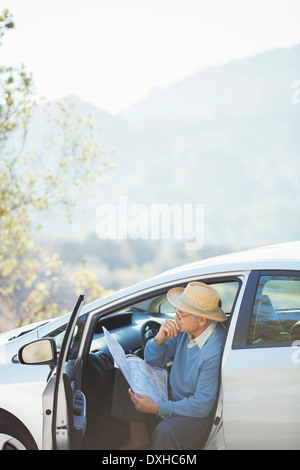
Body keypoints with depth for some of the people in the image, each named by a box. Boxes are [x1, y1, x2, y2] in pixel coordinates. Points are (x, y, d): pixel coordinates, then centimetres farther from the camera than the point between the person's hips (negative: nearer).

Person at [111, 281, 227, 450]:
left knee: (166, 430, -35)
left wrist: (156, 408, -28)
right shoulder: (185, 329, -7)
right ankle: (141, 442, 18)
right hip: (175, 396, 9)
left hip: (202, 415, -9)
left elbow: (202, 406, -28)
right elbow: (153, 361, 6)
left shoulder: (216, 352, -31)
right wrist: (160, 338, -16)